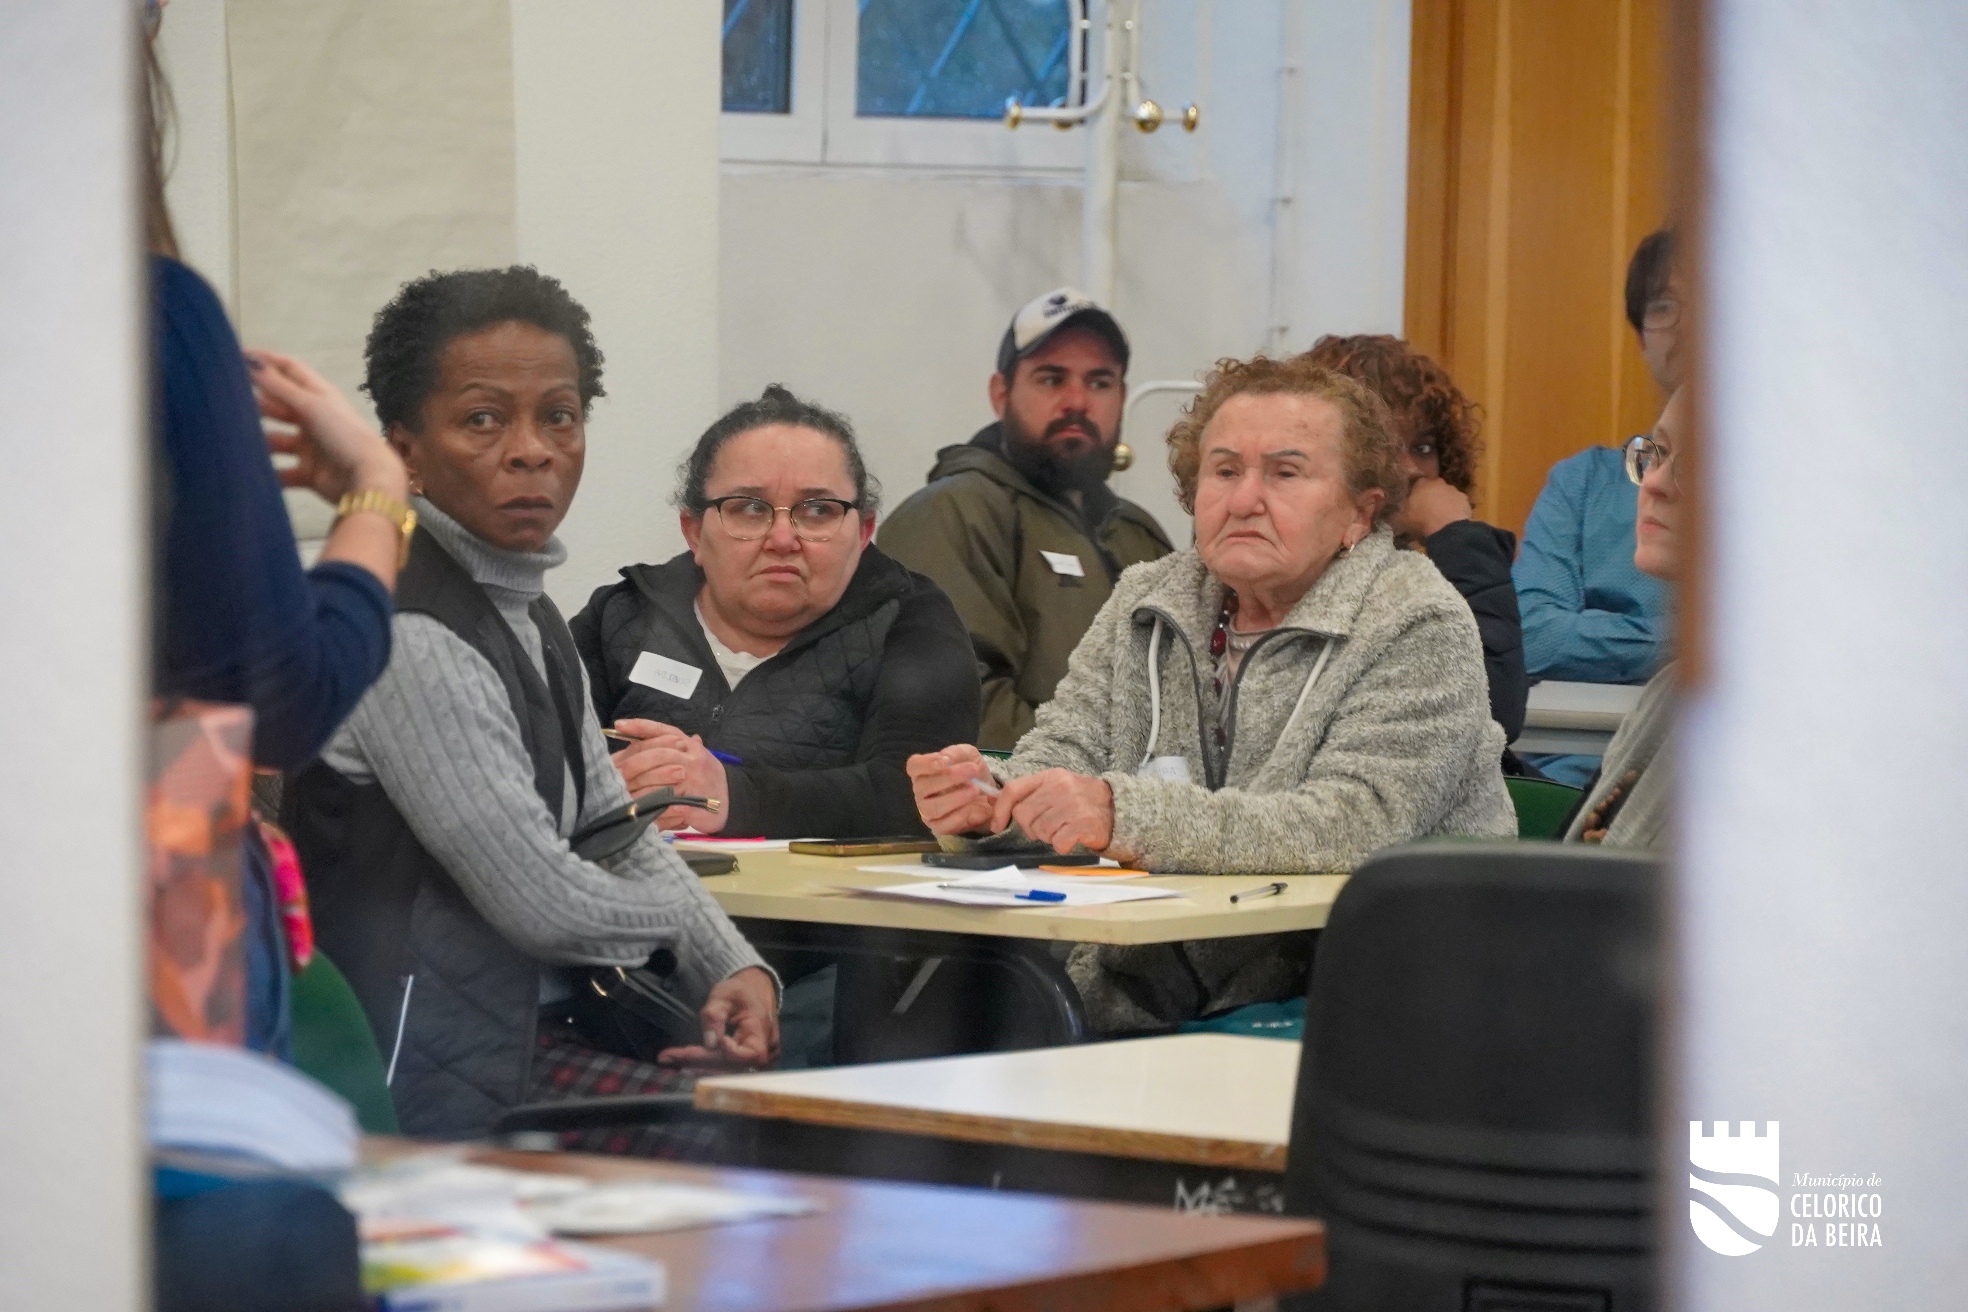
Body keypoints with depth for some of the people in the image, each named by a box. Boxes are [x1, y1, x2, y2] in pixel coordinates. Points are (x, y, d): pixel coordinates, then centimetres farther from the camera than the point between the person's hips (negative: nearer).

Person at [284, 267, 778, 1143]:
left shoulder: (527, 613, 16)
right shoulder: (408, 638, -17)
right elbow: (542, 900, -18)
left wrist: (735, 967, 5)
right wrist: (677, 920, 2)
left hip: (534, 1031, 10)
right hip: (448, 1089, -10)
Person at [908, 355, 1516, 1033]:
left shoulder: (1417, 627, -7)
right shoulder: (1146, 602, 13)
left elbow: (1354, 828, -20)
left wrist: (1122, 813, -28)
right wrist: (988, 794, -18)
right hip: (1134, 1005, 5)